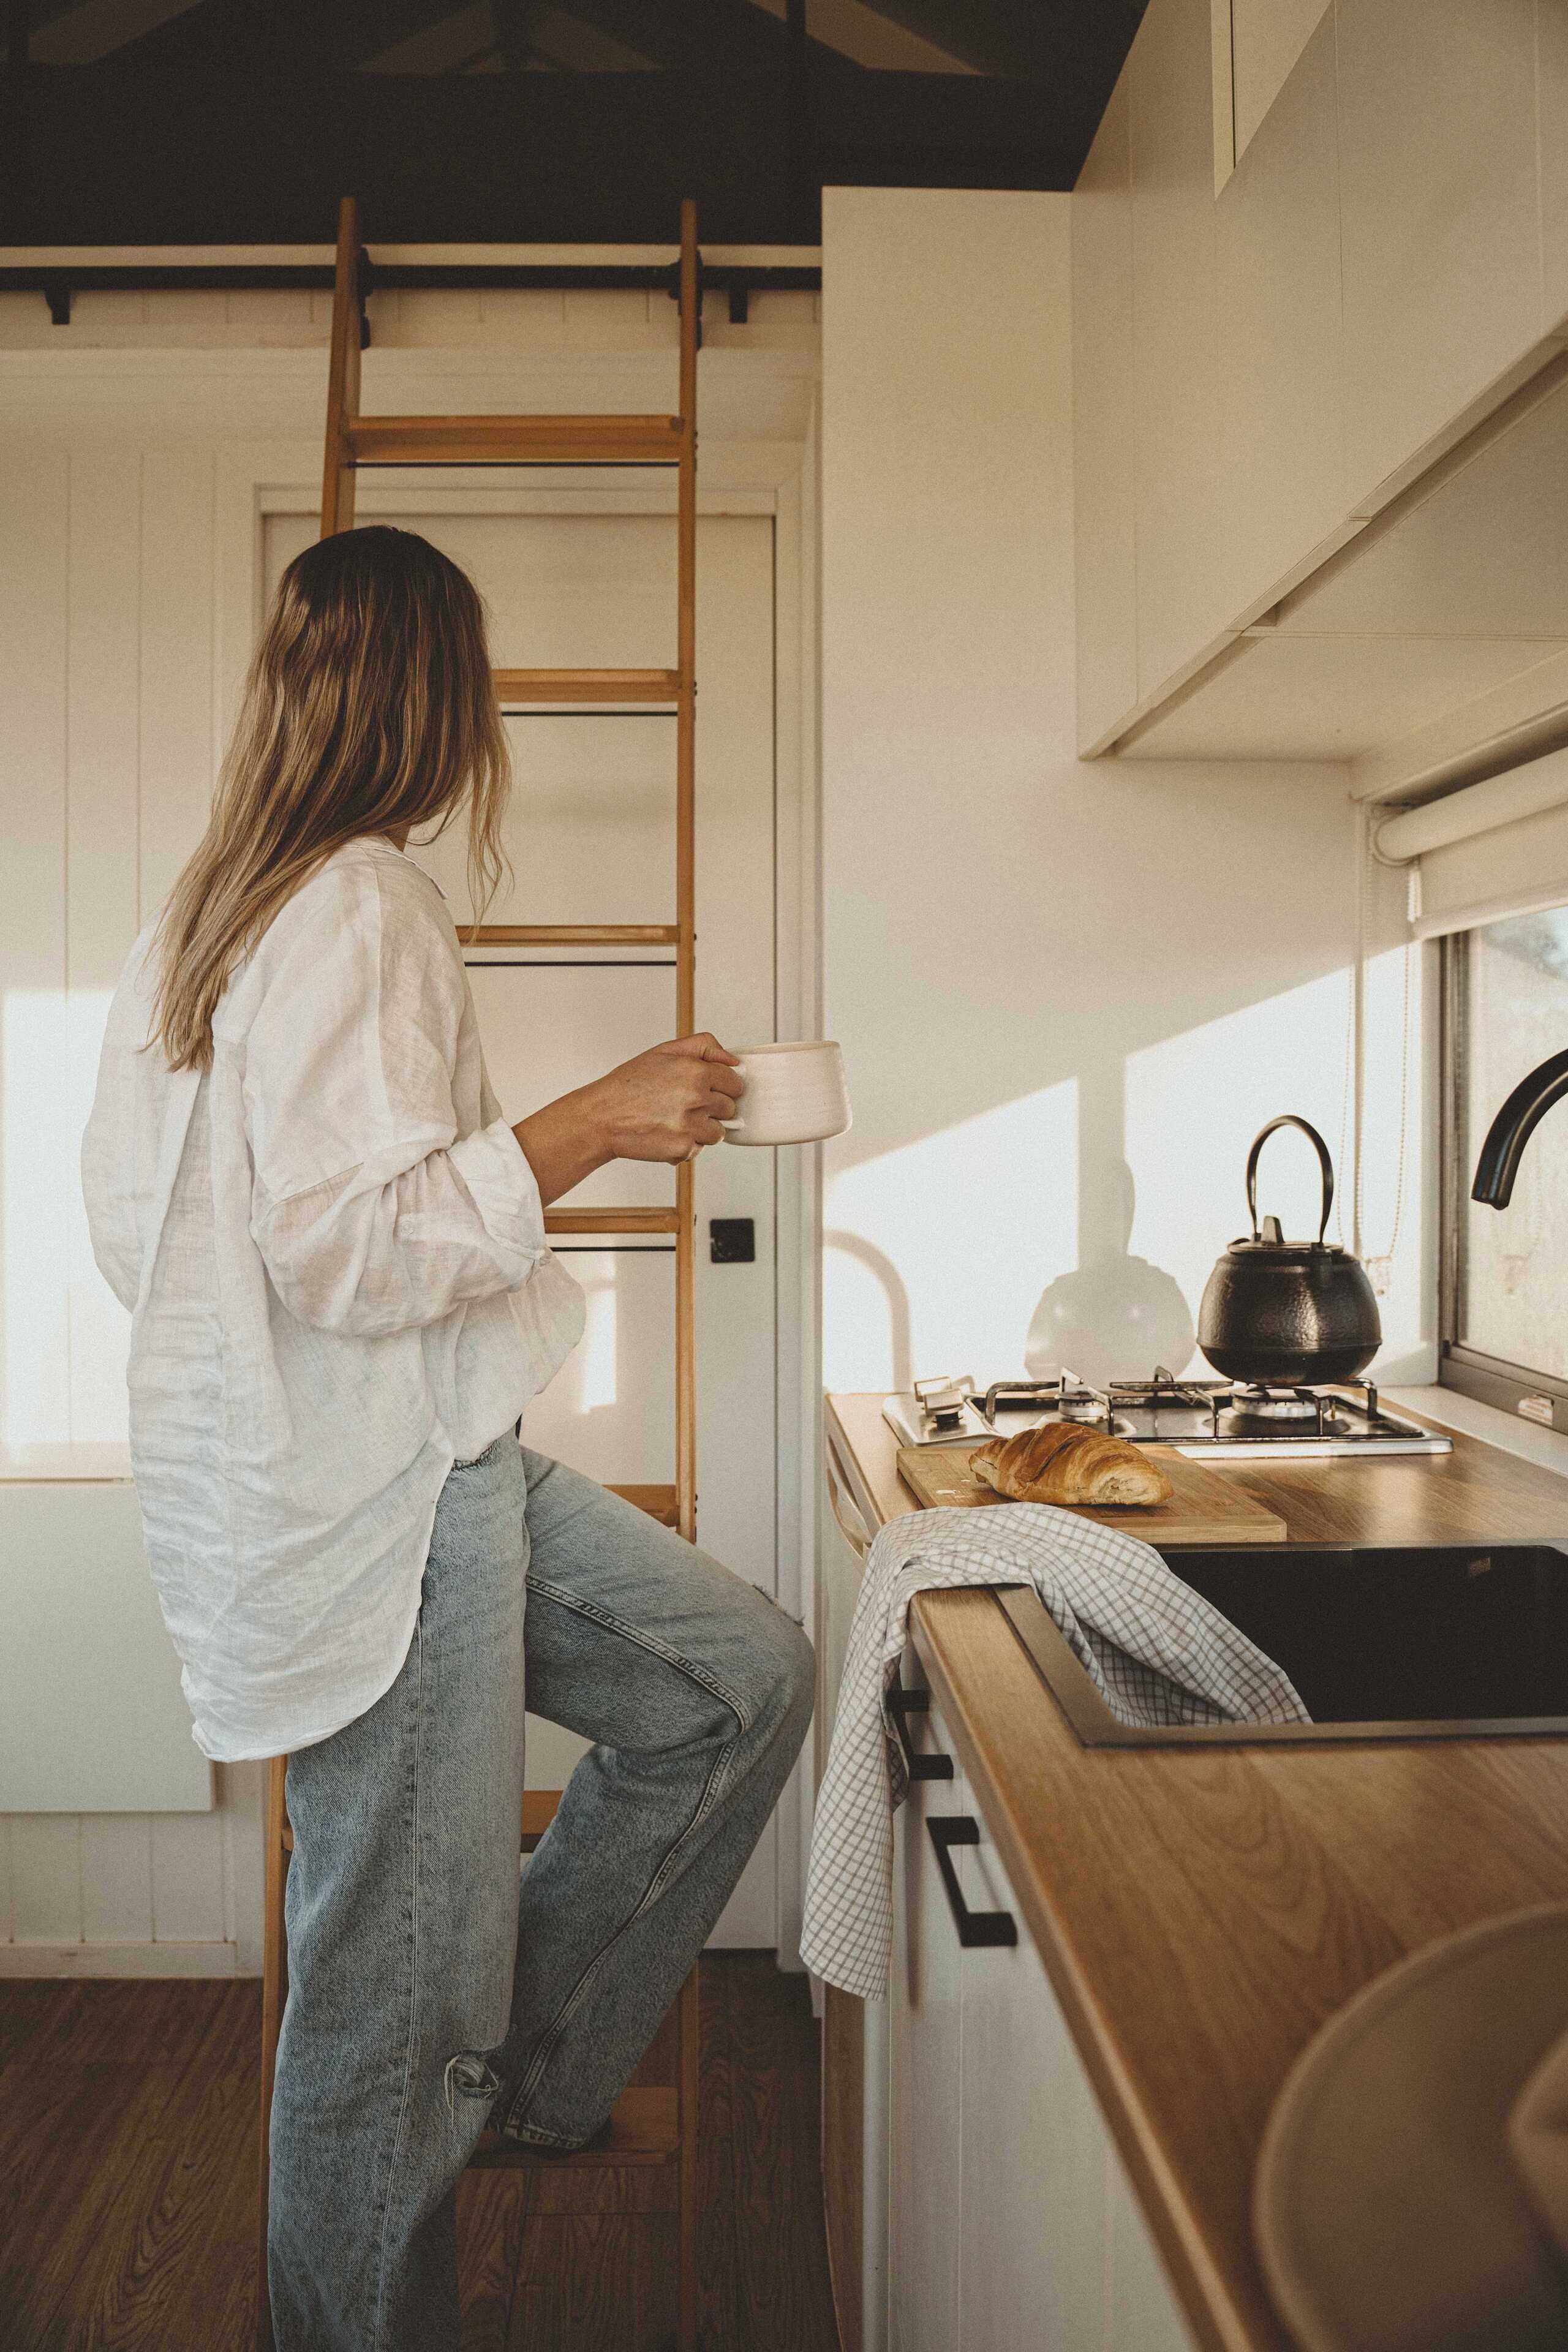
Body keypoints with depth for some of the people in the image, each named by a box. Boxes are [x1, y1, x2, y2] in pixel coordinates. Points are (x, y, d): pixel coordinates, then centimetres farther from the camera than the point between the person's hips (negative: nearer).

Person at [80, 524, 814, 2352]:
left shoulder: (200, 914, 12)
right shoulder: (363, 906, -17)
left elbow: (127, 1216, 15)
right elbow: (353, 1241, -24)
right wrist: (590, 1126, -21)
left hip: (417, 1469, 10)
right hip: (379, 1511, -10)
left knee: (740, 1681, 15)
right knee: (394, 1998, 7)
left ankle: (526, 2069, 26)